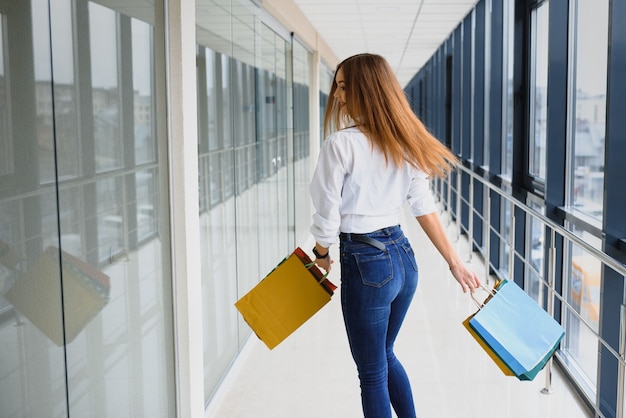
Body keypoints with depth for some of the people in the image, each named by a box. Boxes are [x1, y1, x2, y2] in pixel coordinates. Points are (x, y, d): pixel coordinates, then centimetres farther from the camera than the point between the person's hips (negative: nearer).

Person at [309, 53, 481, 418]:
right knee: (385, 355, 27)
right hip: (404, 256, 7)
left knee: (372, 373, 8)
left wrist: (322, 255, 8)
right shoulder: (403, 143, 5)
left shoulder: (341, 144, -15)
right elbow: (425, 208, 4)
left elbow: (328, 214, -11)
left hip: (366, 263, -7)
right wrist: (455, 262, 6)